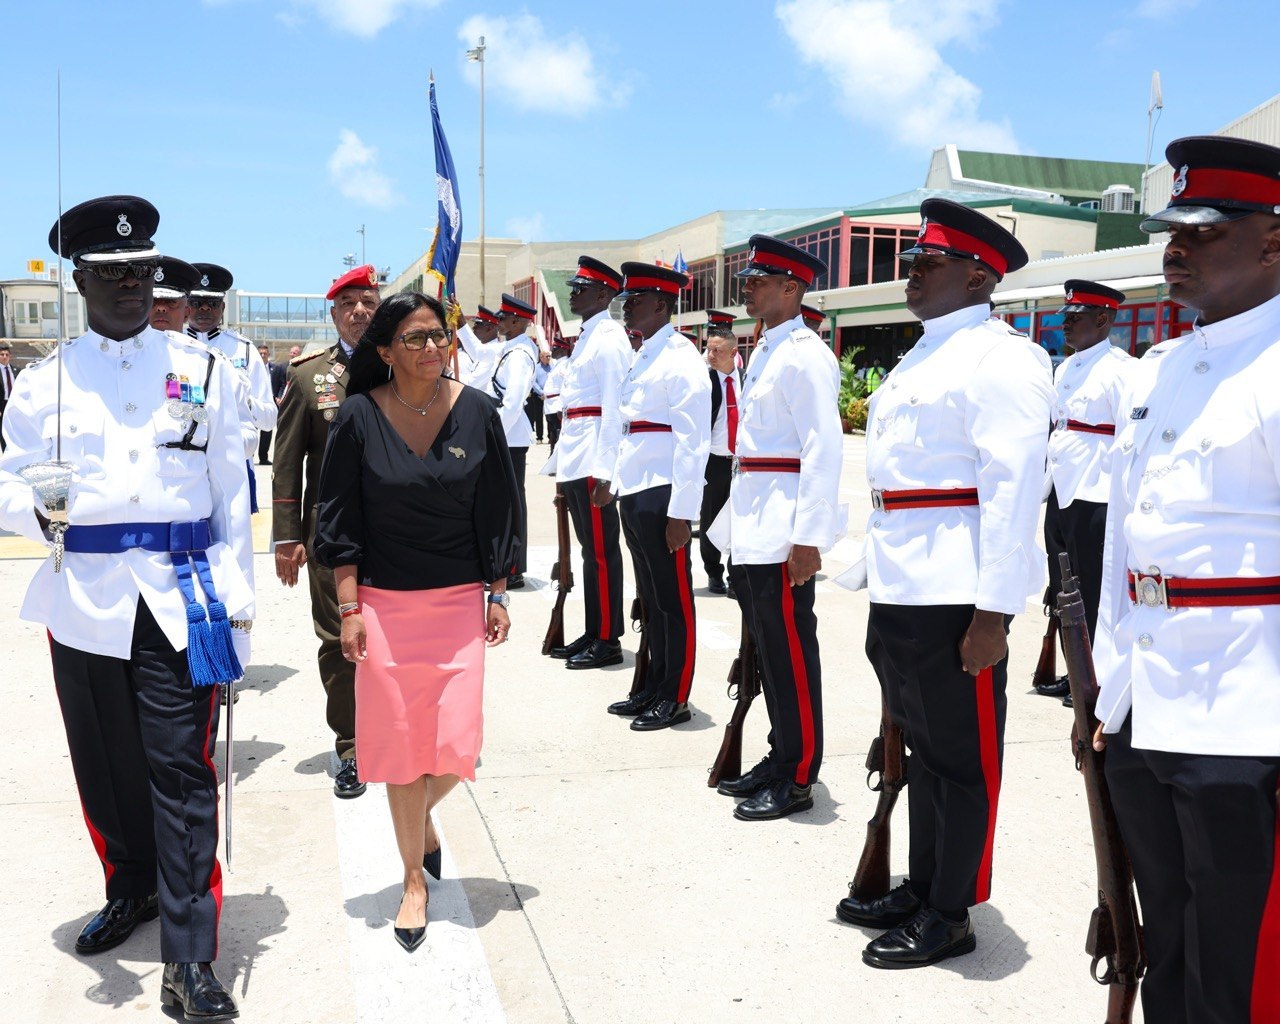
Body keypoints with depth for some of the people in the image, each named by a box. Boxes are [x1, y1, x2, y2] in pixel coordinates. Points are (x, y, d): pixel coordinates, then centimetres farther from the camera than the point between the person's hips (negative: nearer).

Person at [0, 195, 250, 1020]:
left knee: (182, 771, -3)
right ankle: (132, 890, 37)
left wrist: (237, 592, -1)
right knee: (105, 763, 13)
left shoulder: (204, 370, 6)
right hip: (83, 597, 2)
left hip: (179, 596, -2)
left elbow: (232, 489, 5)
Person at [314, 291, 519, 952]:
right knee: (400, 745, 5)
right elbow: (340, 519, -2)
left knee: (454, 747, -3)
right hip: (384, 604, -1)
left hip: (458, 601, 1)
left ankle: (422, 816, 33)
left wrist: (498, 594, 3)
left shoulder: (476, 413, -2)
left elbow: (497, 512, 4)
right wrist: (349, 607, -5)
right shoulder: (359, 417, -6)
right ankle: (414, 879, 24)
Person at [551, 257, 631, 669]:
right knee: (590, 549, 13)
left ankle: (607, 641, 3)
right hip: (575, 461, 10)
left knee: (601, 551, -4)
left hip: (594, 461, -10)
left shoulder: (608, 338, -10)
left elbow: (612, 407, -17)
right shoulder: (587, 336, 20)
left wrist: (604, 470, -21)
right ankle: (592, 634, 20)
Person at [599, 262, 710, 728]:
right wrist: (614, 480, 20)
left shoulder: (680, 358, -12)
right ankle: (653, 689, 26)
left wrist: (681, 513, -19)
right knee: (651, 597, 16)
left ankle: (675, 699, 11)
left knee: (673, 600, 1)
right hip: (634, 495, 9)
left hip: (662, 496, -9)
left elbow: (693, 441, -17)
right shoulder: (643, 356, 16)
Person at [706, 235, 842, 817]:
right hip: (750, 529, 9)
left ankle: (798, 778, 10)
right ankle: (780, 758, 27)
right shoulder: (765, 351, 17)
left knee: (790, 654, -1)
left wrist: (808, 537, -21)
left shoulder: (804, 355, -12)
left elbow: (825, 448, -18)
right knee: (767, 650, 15)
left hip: (782, 532, -9)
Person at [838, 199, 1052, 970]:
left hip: (956, 598, -9)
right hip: (900, 592, 9)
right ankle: (920, 892, 31)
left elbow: (1014, 488, -18)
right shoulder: (921, 357, 17)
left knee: (962, 760, 4)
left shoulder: (999, 358, -11)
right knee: (922, 751, 18)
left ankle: (950, 919, 17)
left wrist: (994, 612, -21)